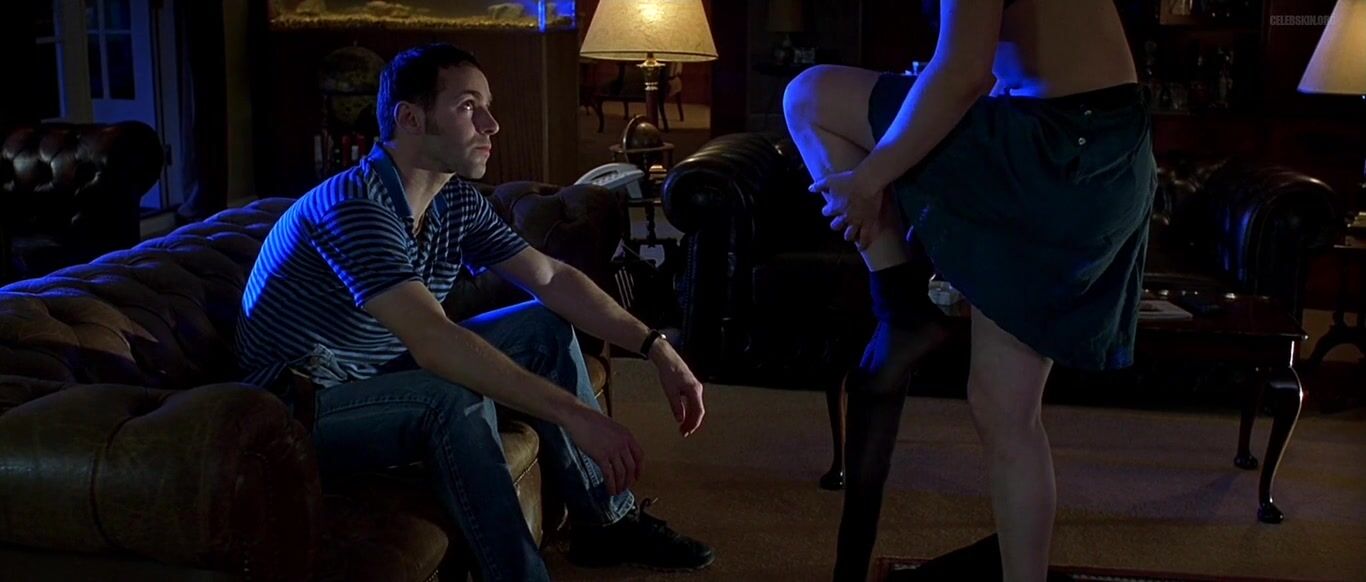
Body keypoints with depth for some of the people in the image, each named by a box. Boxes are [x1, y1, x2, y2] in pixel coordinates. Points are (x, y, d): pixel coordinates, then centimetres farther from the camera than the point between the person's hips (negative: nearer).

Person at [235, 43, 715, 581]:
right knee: (454, 400, -35)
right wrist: (574, 415, -42)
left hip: (388, 371, 9)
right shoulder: (353, 208, -29)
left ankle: (608, 520, 6)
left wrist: (656, 348, -11)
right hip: (301, 411, -9)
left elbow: (552, 278, 1)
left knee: (545, 326, 3)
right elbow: (433, 343, -39)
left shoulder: (458, 201, -2)